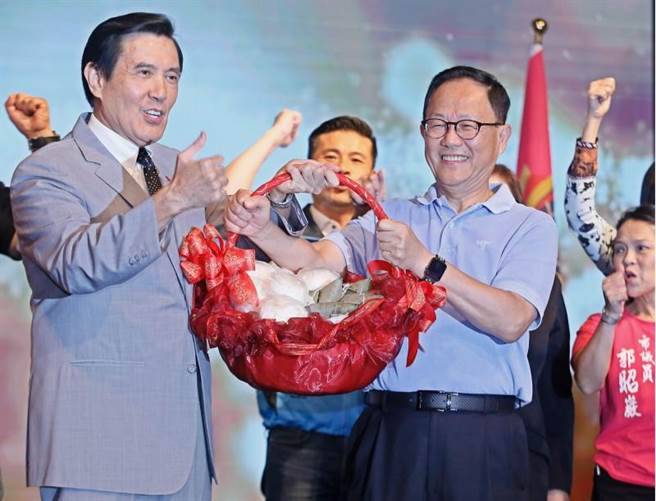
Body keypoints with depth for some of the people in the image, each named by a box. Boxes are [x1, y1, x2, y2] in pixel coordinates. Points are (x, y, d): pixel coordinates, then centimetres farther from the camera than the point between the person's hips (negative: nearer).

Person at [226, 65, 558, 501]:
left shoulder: (530, 227, 6)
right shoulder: (390, 218, 15)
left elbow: (511, 321, -10)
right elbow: (317, 261, -1)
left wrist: (425, 265, -18)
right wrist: (262, 230, -20)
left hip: (482, 437, -2)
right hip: (390, 428, 2)